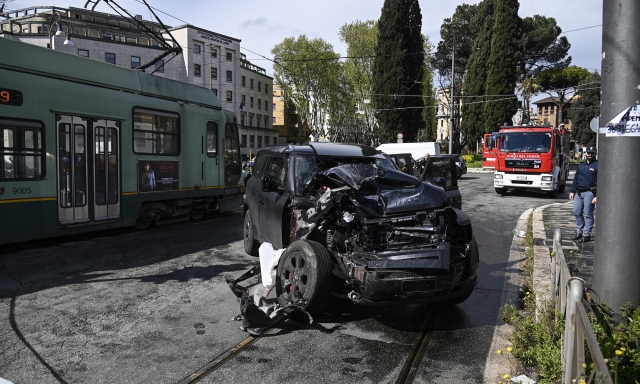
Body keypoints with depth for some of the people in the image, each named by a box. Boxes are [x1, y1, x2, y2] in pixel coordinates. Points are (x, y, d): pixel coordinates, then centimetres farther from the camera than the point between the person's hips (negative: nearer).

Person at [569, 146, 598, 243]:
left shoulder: (598, 165, -4)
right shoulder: (581, 165, 16)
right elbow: (576, 178, 20)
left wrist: (597, 196, -16)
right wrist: (572, 191, 13)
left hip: (589, 193, -6)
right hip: (578, 192, 7)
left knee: (588, 215, -2)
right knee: (577, 212, 9)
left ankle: (586, 235, 6)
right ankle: (579, 232, 21)